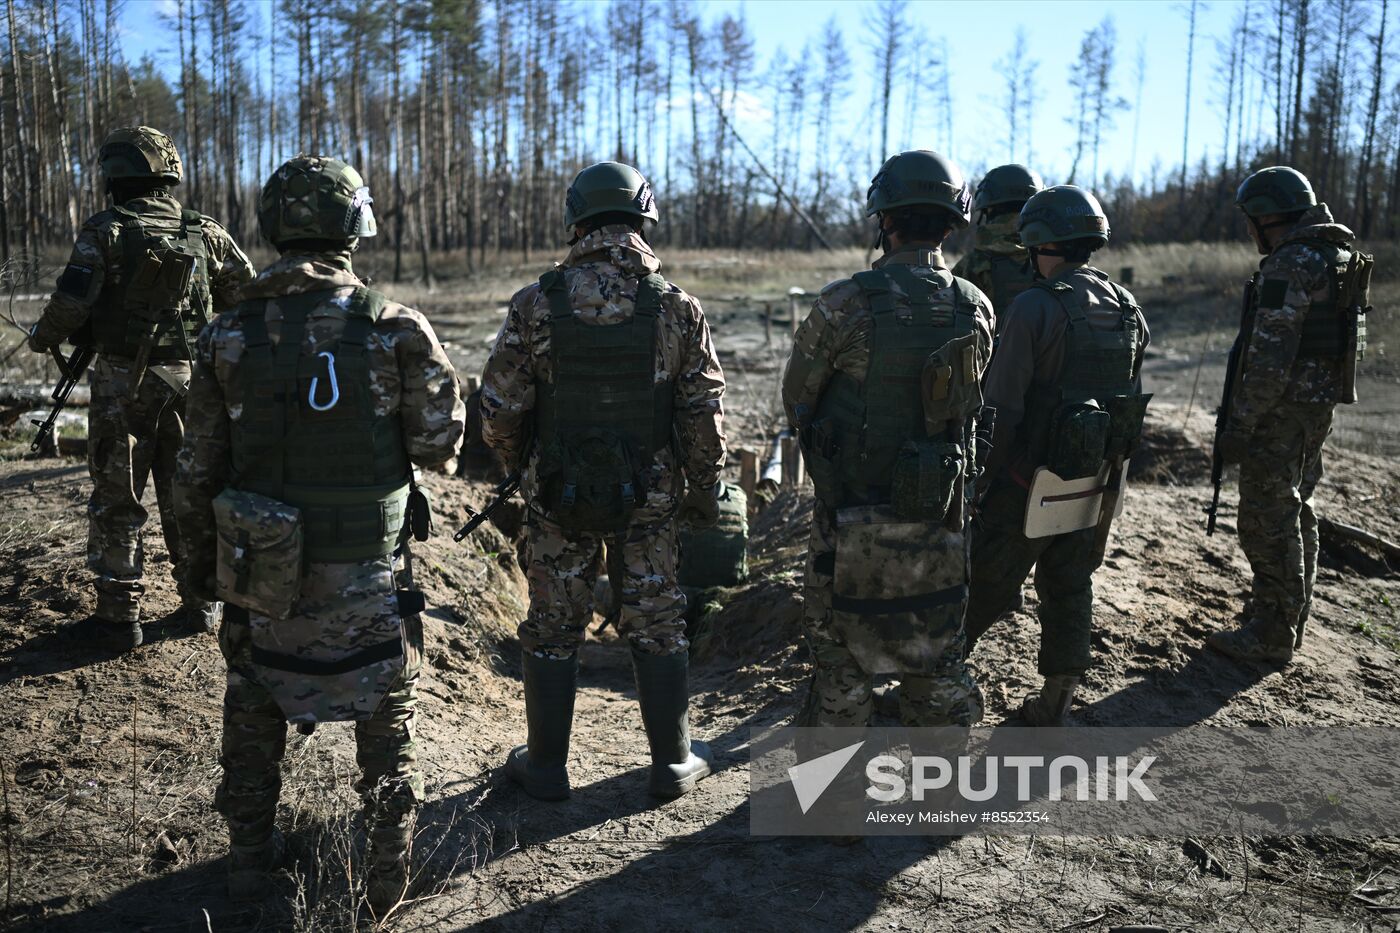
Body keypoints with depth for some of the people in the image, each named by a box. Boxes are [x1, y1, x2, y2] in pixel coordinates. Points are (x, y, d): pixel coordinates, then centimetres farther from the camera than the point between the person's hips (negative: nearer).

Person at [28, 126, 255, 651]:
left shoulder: (105, 232, -7)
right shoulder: (206, 233, 3)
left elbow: (71, 305, -14)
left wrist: (41, 337, 6)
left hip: (123, 382, -3)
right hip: (189, 379, 4)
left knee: (117, 501, 6)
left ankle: (119, 619, 10)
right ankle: (202, 605, 20)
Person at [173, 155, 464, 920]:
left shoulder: (228, 337, -5)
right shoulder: (394, 330, -13)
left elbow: (199, 467, 1)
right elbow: (438, 443, -5)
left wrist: (201, 557, 15)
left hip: (261, 571, 2)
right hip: (367, 571, -2)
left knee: (253, 706, 23)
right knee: (386, 714, 16)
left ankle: (250, 855, 36)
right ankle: (387, 871, 24)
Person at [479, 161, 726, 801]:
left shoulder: (537, 305, -10)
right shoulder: (677, 309, -8)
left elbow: (499, 411, -6)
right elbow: (704, 418, -5)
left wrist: (518, 464, 14)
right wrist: (705, 496, 8)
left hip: (557, 494, 0)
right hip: (650, 500, 1)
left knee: (553, 629, 14)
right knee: (657, 626, 14)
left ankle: (545, 766, 26)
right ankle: (673, 763, 25)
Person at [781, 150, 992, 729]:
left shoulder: (845, 304, -17)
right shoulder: (976, 310, -4)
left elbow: (796, 399, -4)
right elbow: (972, 403, 8)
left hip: (855, 517, -4)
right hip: (941, 516, 4)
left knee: (840, 652, 12)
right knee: (936, 656, 18)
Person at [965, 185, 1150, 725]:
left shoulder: (1035, 307, -17)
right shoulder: (1128, 309, 5)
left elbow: (1003, 406, -18)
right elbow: (1128, 397, 10)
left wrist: (986, 477, -9)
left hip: (1034, 482, -6)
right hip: (1097, 482, 6)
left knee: (987, 584, 8)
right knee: (1070, 589, 15)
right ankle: (1054, 707, 24)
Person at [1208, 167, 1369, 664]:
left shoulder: (1290, 264, -19)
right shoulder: (1339, 257, 14)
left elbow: (1271, 355, -24)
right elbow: (1352, 340, 19)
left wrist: (1239, 423, -21)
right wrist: (1324, 404, 24)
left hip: (1282, 409, -10)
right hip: (1320, 405, 10)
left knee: (1268, 520, -3)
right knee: (1295, 513, 19)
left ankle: (1272, 635, 3)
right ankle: (1288, 620, 31)